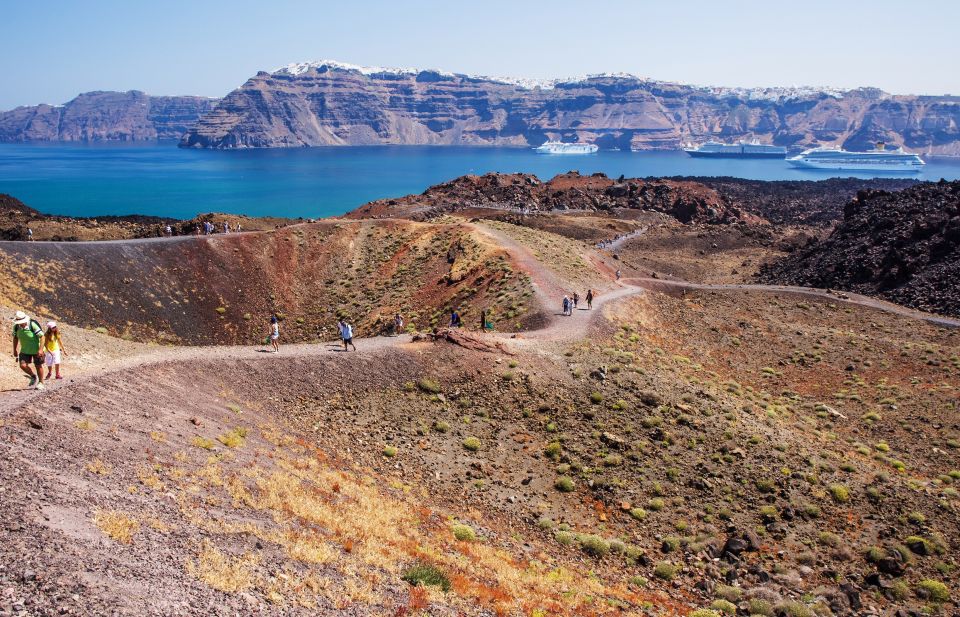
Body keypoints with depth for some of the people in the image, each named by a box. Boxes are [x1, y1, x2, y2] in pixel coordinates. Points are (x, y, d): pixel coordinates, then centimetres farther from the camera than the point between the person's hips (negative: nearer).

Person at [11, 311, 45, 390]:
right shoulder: (16, 327, -9)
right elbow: (15, 338, 9)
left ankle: (40, 383, 24)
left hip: (36, 350, -4)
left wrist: (40, 349, -28)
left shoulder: (33, 325, -25)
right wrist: (15, 350, 11)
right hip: (25, 350, 5)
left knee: (38, 366, 6)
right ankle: (33, 377, 20)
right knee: (23, 365, -8)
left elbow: (42, 337, -23)